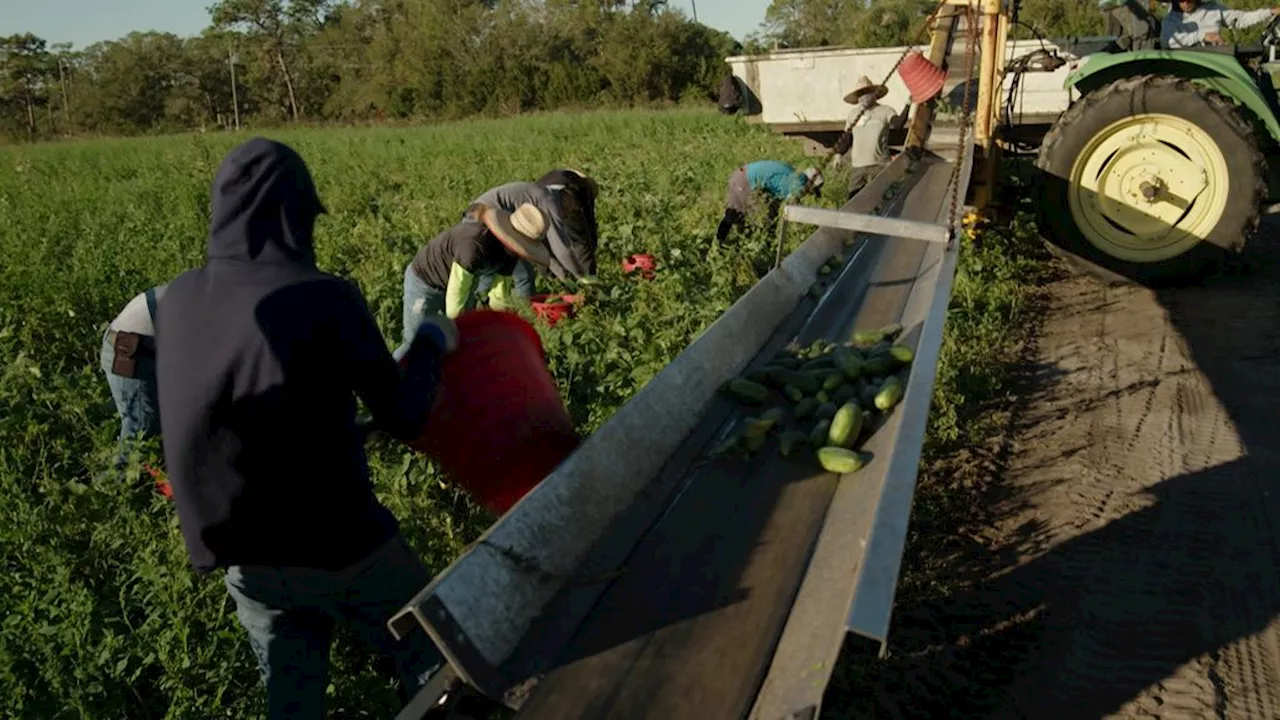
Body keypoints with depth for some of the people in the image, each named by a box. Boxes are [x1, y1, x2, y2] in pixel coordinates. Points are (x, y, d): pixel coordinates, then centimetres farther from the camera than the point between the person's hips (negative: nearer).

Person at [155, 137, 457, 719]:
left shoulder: (176, 300, -1)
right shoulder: (324, 300, -17)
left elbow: (187, 410, 13)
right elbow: (402, 419, -11)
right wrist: (431, 344, 5)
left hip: (238, 553, 6)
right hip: (338, 545, -5)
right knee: (432, 663, 15)